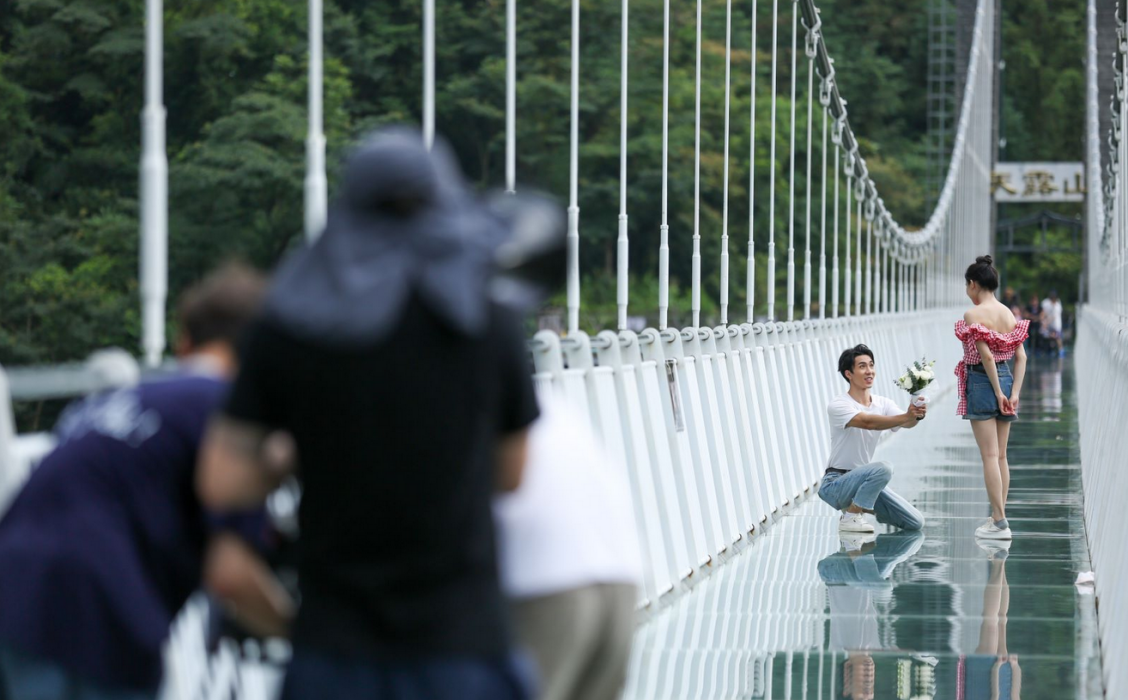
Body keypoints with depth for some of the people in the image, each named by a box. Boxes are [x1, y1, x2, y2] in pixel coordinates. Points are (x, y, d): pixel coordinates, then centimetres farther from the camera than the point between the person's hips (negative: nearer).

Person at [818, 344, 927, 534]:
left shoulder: (883, 404, 4)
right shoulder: (838, 405, -16)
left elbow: (906, 423, -17)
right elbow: (868, 422, -34)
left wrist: (916, 415, -42)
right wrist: (906, 416, -46)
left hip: (864, 479, 7)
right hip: (836, 483, -7)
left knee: (915, 522, -1)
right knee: (882, 469, -35)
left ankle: (862, 506, 18)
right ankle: (850, 516, -15)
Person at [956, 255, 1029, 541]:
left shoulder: (973, 315, -14)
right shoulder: (1009, 314, 7)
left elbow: (985, 355, -19)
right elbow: (1021, 356, 2)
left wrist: (998, 392, -13)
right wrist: (1014, 393, -1)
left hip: (982, 381, -7)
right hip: (1006, 379, 7)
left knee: (989, 456, -5)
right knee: (1001, 456, 13)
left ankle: (999, 523, -6)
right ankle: (999, 517, 17)